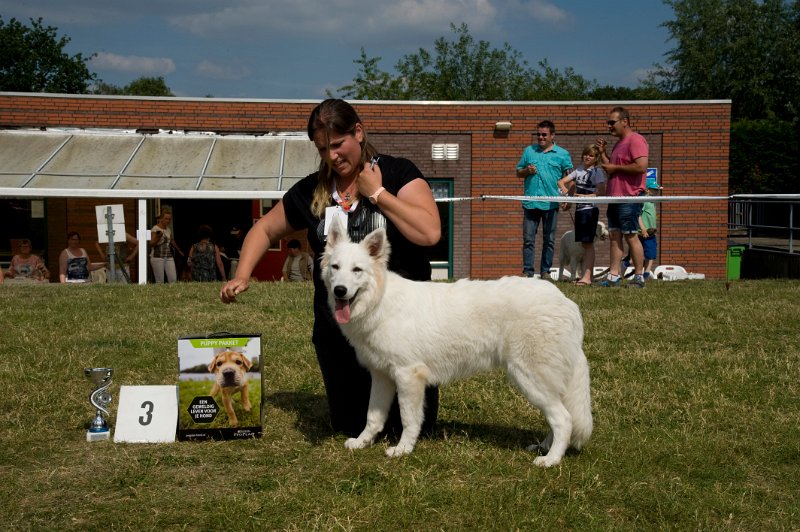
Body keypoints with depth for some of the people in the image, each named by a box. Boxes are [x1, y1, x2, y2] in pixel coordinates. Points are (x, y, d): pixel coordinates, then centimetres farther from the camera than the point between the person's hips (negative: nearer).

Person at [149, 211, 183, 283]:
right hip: (158, 257, -6)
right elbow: (152, 243, -13)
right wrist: (158, 237, -29)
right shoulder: (155, 229, -5)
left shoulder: (169, 229, 14)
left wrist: (179, 250, 41)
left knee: (173, 279, -6)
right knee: (160, 281, -6)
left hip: (169, 257, 6)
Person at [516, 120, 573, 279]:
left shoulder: (562, 154, 6)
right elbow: (518, 173, 18)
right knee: (528, 239, 1)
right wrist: (527, 171, -5)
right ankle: (527, 271, 5)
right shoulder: (529, 151, 13)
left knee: (549, 240, 5)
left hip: (551, 204, -1)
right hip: (530, 203, 2)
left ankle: (545, 271, 11)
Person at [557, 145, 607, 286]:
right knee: (584, 244, 9)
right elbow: (561, 181, 12)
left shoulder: (597, 171, -5)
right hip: (579, 209, 7)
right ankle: (585, 275, 13)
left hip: (590, 209, -7)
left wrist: (583, 196, -20)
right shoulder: (579, 170, 13)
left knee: (588, 243, -9)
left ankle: (587, 277, -13)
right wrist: (564, 189, -9)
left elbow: (601, 193, -12)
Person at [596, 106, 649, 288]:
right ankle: (613, 275, 8)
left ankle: (639, 277, 0)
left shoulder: (636, 140, -10)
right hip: (615, 197, 10)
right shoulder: (619, 143, 21)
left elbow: (641, 166, -22)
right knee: (614, 236, 6)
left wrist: (615, 168, -14)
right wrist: (602, 152, 12)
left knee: (631, 236, -6)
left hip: (629, 198, -10)